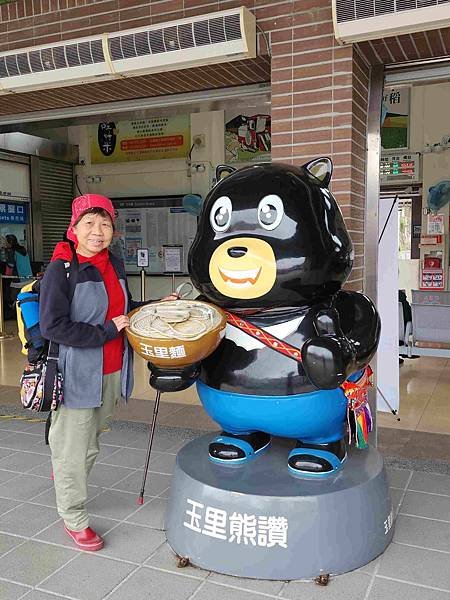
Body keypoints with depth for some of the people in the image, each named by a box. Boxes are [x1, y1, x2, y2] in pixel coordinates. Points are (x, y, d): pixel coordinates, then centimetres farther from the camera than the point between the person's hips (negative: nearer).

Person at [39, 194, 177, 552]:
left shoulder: (114, 264, 8)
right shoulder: (61, 270, -15)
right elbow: (53, 327, -21)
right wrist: (106, 332, -20)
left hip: (112, 373, 7)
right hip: (77, 375, -7)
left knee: (90, 446, 21)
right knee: (73, 450, 8)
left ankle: (67, 489, 44)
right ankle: (74, 519, 27)